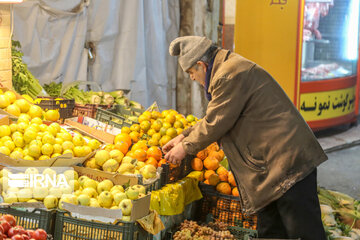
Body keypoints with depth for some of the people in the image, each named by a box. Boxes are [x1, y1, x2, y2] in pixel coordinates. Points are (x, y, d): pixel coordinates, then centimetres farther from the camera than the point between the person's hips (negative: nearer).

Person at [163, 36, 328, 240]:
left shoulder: (230, 76, -18)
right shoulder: (230, 67, 17)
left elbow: (215, 123, -13)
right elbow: (213, 117, 27)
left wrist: (186, 147, 1)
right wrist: (184, 136, 23)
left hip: (287, 161, -11)